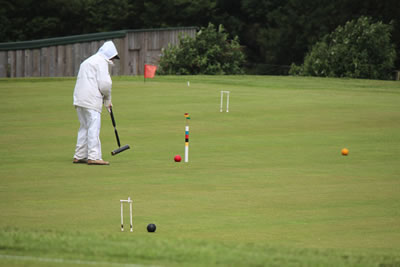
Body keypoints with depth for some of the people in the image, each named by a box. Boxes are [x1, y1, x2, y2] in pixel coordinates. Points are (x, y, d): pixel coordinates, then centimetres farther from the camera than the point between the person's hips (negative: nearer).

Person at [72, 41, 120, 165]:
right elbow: (104, 84, -13)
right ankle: (94, 156, -13)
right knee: (94, 127, -9)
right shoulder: (101, 62, -4)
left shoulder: (88, 61, 26)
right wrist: (107, 100, 3)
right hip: (91, 100, -9)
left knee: (85, 127, 14)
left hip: (79, 99, 9)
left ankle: (79, 156, 16)